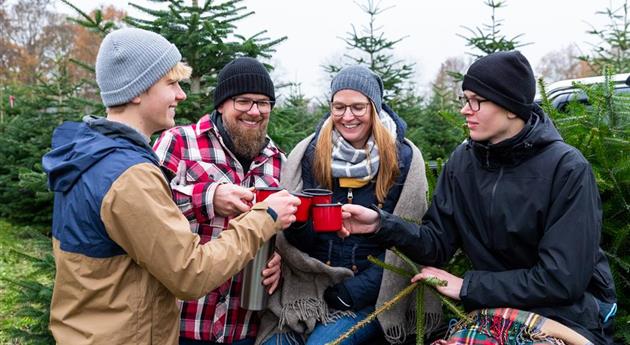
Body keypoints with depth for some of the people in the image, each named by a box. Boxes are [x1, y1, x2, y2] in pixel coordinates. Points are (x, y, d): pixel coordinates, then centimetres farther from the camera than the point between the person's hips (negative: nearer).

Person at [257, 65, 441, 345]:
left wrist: (354, 292, -12)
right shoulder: (307, 153, 2)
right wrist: (296, 223, -20)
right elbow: (303, 242, 4)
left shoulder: (404, 158, -3)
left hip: (368, 298, -2)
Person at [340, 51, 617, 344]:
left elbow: (562, 280, -21)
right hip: (494, 307, 4)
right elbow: (438, 245, -3)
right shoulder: (462, 161, -1)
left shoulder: (567, 169, -18)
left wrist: (466, 287, -16)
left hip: (568, 312, -3)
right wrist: (382, 224, -21)